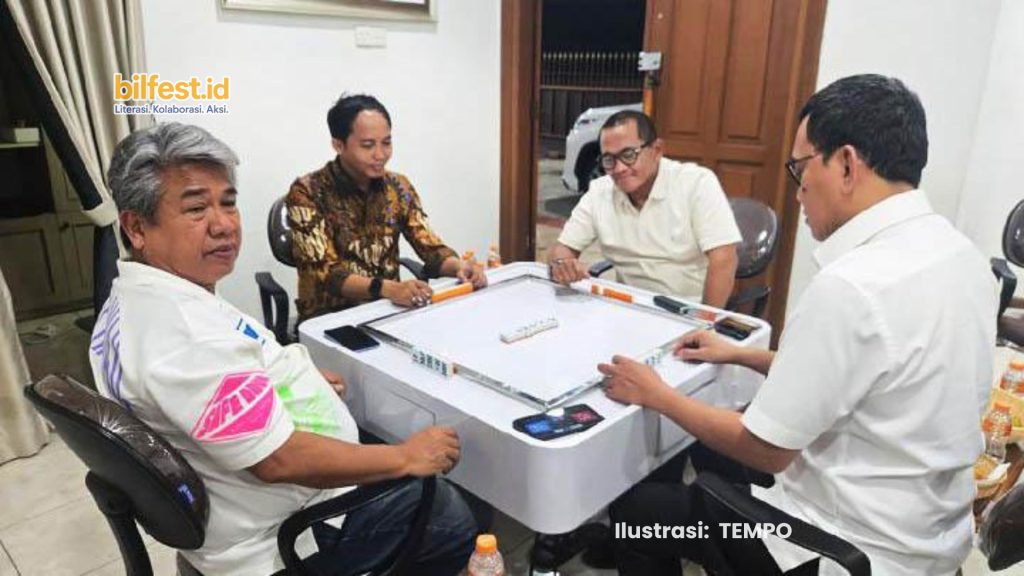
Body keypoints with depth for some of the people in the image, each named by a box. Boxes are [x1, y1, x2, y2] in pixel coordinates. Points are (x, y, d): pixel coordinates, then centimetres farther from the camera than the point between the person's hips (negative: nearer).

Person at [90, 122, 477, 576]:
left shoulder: (132, 299, 0)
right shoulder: (186, 331, -34)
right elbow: (279, 460, -32)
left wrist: (292, 379, 13)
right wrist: (405, 457, -23)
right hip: (275, 537, -10)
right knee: (452, 517, 2)